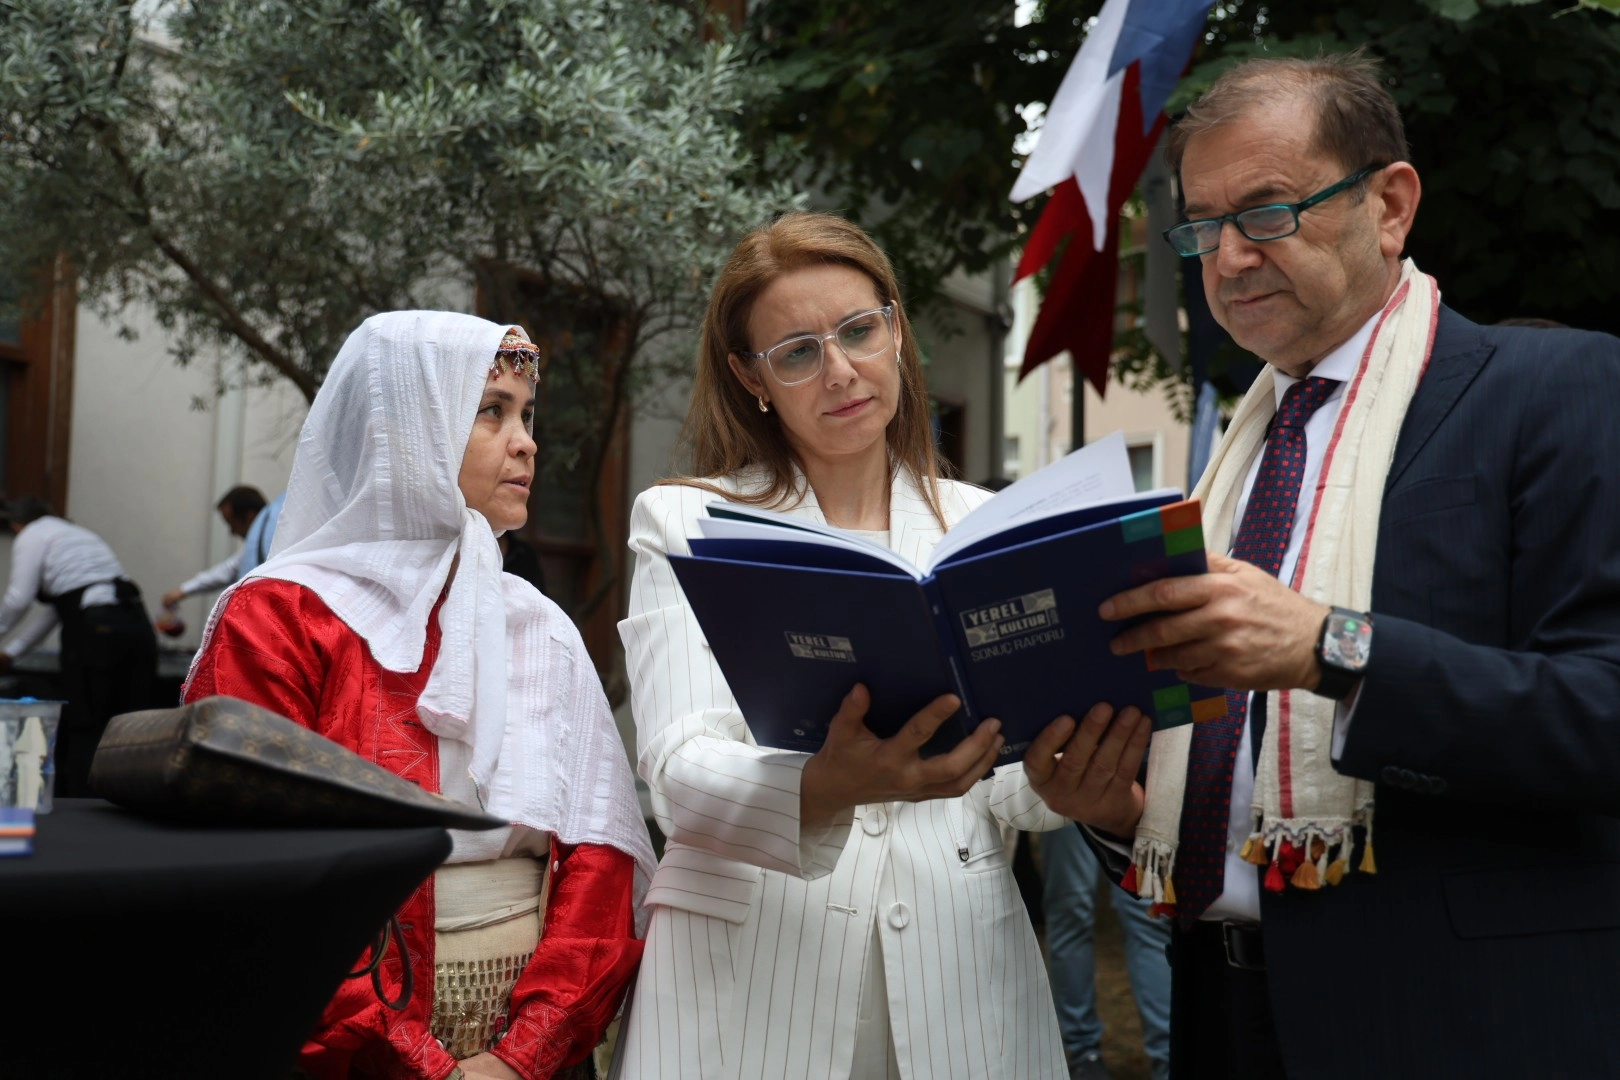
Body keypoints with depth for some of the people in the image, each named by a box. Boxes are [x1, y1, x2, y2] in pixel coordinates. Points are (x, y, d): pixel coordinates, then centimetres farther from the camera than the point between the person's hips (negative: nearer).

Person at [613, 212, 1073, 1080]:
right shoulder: (685, 522, -1)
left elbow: (1011, 788, 4)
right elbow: (680, 776, -14)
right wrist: (827, 789, -33)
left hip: (956, 967, 3)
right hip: (747, 976, -2)